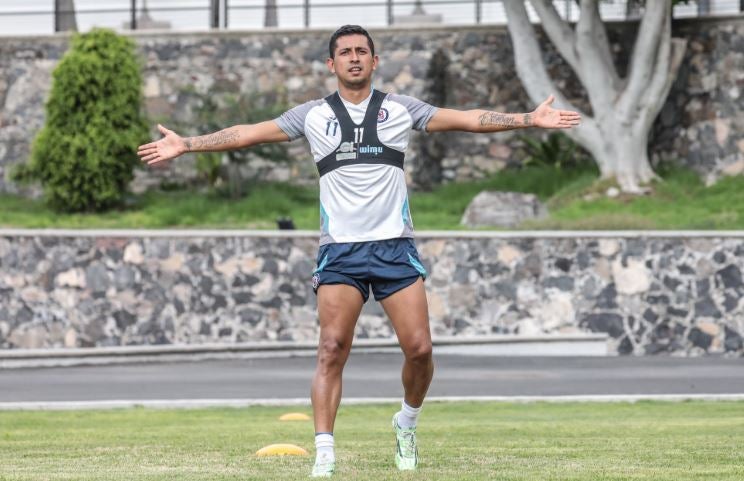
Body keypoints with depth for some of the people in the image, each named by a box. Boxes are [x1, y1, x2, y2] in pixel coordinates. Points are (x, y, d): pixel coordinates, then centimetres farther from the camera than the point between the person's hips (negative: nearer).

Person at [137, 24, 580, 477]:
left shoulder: (400, 108, 8)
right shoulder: (314, 114, 7)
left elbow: (466, 118, 4)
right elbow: (248, 133, 7)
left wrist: (529, 119, -4)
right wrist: (187, 144, 1)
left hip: (395, 246, 1)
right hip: (340, 249, 0)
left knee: (419, 348, -7)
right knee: (332, 350, -12)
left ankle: (407, 423, 20)